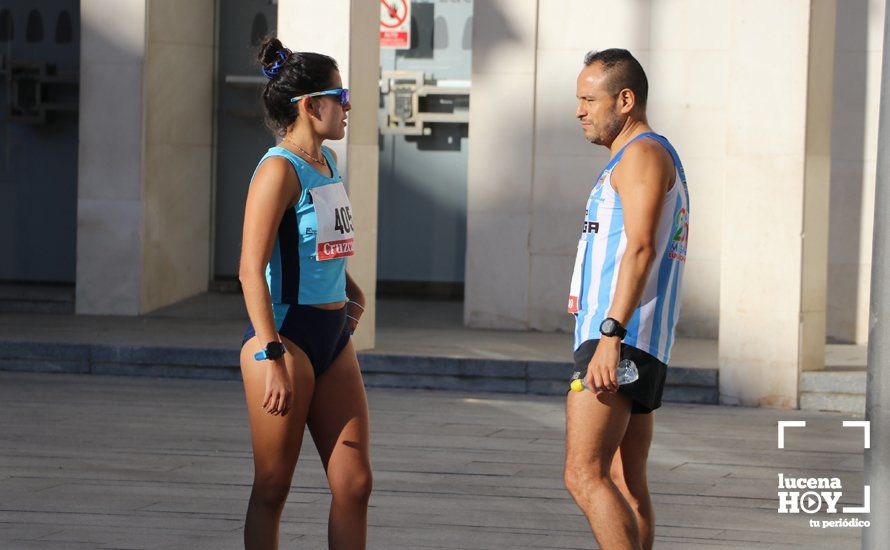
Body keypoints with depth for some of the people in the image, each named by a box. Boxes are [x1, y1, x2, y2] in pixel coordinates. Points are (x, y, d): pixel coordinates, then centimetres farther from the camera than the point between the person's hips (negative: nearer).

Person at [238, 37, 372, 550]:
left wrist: (351, 289, 16)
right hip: (285, 336, -8)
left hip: (333, 335, 8)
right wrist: (271, 357, -26)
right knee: (273, 489, 1)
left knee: (355, 483, 4)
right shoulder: (280, 169, -13)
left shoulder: (329, 162, 13)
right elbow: (252, 269, -20)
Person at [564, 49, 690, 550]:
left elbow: (641, 248, -20)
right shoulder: (651, 160, 25)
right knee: (625, 485, 7)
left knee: (585, 475, -16)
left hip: (619, 337, -11)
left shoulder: (643, 153, -7)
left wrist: (611, 337, -27)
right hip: (644, 350, 11)